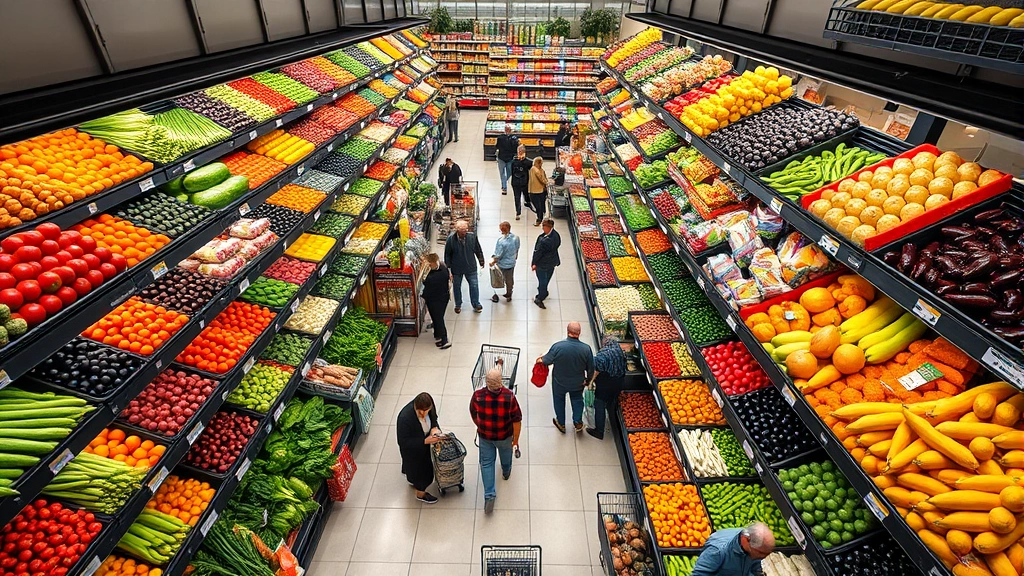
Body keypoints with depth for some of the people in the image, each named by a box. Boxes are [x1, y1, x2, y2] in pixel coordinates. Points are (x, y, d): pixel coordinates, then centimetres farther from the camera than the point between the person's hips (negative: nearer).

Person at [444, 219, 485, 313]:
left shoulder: (472, 236, -14)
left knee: (474, 285, 6)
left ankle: (476, 305, 26)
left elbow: (478, 250, 1)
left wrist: (481, 261, 10)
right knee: (456, 286, 16)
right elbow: (447, 254, -7)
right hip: (456, 268, -1)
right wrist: (448, 267, -3)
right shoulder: (451, 239, -18)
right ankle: (458, 305, 37)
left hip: (470, 267, 1)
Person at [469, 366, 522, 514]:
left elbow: (473, 414, -6)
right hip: (505, 436, 0)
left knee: (486, 463, 19)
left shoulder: (477, 396, -26)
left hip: (485, 436, 0)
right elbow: (517, 420, -21)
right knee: (505, 453, 31)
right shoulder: (509, 397, -31)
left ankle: (489, 496, 18)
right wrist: (516, 439, -4)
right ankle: (506, 472, 60)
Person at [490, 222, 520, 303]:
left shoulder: (501, 241, -32)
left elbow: (498, 255, -22)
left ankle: (496, 295, 33)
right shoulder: (516, 238, -15)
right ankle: (509, 295, 40)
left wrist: (493, 261, -4)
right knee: (510, 280, 22)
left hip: (502, 265, -5)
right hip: (512, 263, 5)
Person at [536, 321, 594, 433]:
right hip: (578, 383, 1)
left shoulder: (557, 346, -29)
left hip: (560, 382, -1)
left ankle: (561, 424, 43)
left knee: (559, 400, 26)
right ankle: (578, 423, 38)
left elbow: (547, 360, -13)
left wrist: (540, 359, 11)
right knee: (577, 400, 29)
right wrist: (588, 380, 9)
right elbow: (591, 368, -10)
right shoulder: (586, 348, -23)